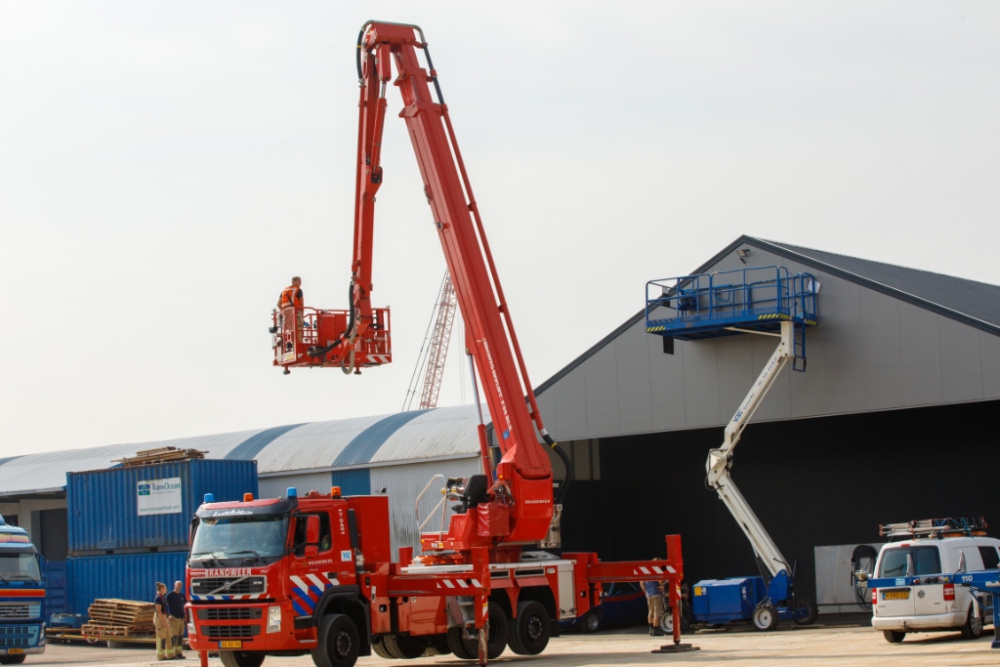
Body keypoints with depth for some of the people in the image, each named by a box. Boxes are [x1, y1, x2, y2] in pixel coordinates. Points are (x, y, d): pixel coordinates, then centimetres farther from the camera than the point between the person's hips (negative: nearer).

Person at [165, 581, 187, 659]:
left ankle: (178, 653, 12)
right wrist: (168, 615, -17)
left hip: (181, 618, 7)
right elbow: (165, 605, -6)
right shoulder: (170, 595, -2)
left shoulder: (182, 595, 16)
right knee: (174, 636, -12)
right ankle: (170, 654, -12)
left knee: (180, 636, 7)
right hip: (174, 618, -7)